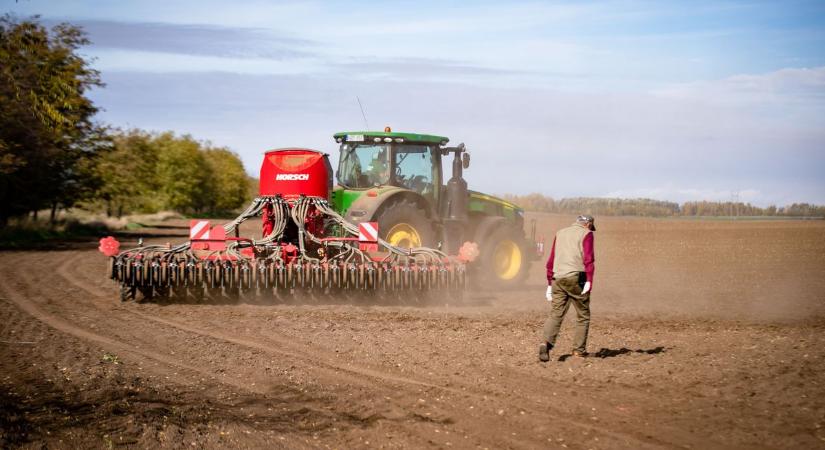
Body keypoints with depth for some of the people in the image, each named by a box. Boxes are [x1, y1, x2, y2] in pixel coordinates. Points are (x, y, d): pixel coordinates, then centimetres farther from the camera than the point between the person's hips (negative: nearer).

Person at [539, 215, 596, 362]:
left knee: (556, 314, 1)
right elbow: (588, 259, -11)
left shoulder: (560, 233, 20)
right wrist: (589, 281, -16)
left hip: (558, 279, 4)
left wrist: (549, 284, 22)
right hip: (576, 278, -4)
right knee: (583, 315, 10)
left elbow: (551, 261, 19)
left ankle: (547, 343, -21)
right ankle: (578, 350, 11)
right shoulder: (586, 234, 3)